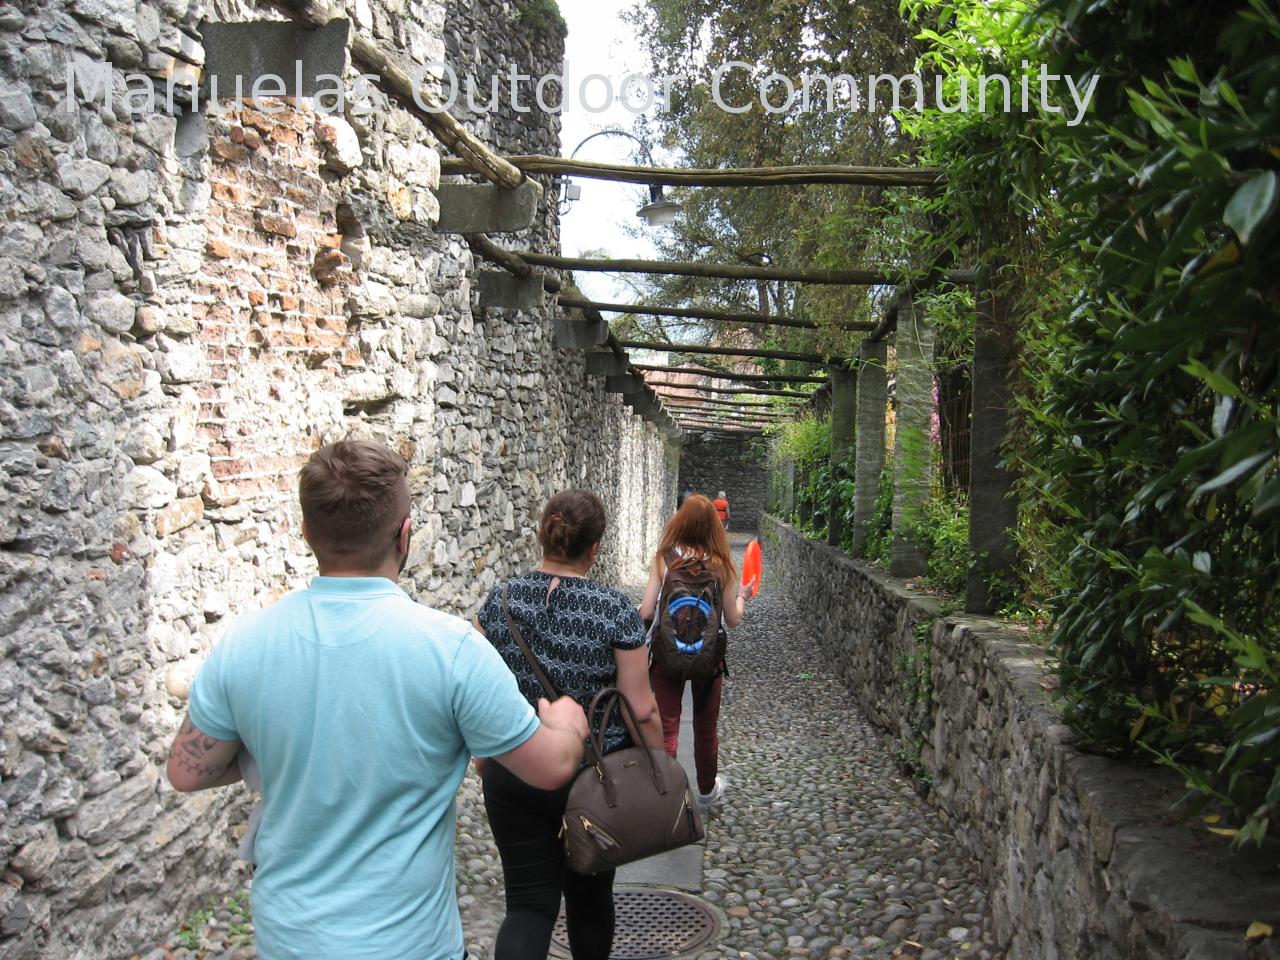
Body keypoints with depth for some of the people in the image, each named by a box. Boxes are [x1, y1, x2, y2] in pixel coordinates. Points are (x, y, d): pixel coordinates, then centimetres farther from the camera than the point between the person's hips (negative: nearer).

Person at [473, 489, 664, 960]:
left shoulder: (500, 601, -7)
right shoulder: (616, 611, -15)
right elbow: (641, 709, -12)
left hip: (512, 776, 2)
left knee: (529, 901, 10)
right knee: (590, 892, 21)